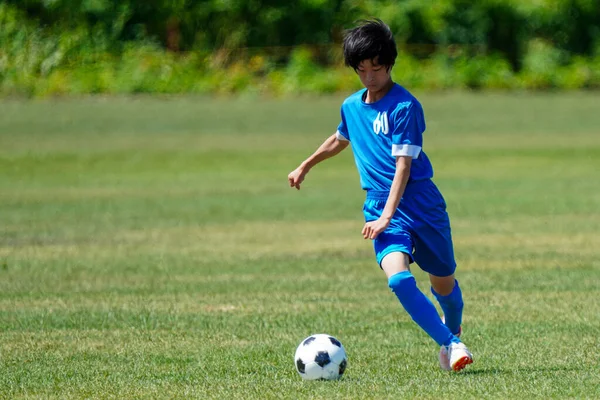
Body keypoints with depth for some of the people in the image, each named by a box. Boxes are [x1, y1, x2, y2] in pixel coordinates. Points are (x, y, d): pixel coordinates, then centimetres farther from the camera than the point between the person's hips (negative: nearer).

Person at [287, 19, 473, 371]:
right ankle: (451, 345, -16)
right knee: (399, 279, -22)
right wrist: (306, 166, 44)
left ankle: (453, 330, 43)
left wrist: (386, 217, -24)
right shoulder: (352, 106, 9)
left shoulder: (405, 106, -12)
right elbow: (341, 139, 32)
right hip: (379, 205, 3)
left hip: (419, 201, -3)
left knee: (443, 281, 11)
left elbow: (403, 163, -17)